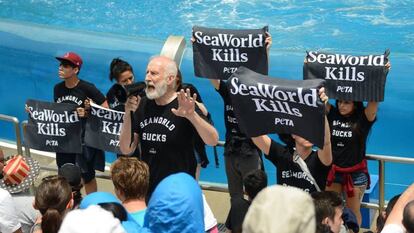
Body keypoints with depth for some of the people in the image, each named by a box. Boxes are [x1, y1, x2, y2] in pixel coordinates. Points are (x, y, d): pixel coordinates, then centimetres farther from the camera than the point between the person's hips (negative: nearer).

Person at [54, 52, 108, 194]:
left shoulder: (87, 88, -16)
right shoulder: (58, 88, 2)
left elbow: (105, 110, -14)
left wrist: (87, 113, -27)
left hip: (84, 138, -5)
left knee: (87, 176, 9)